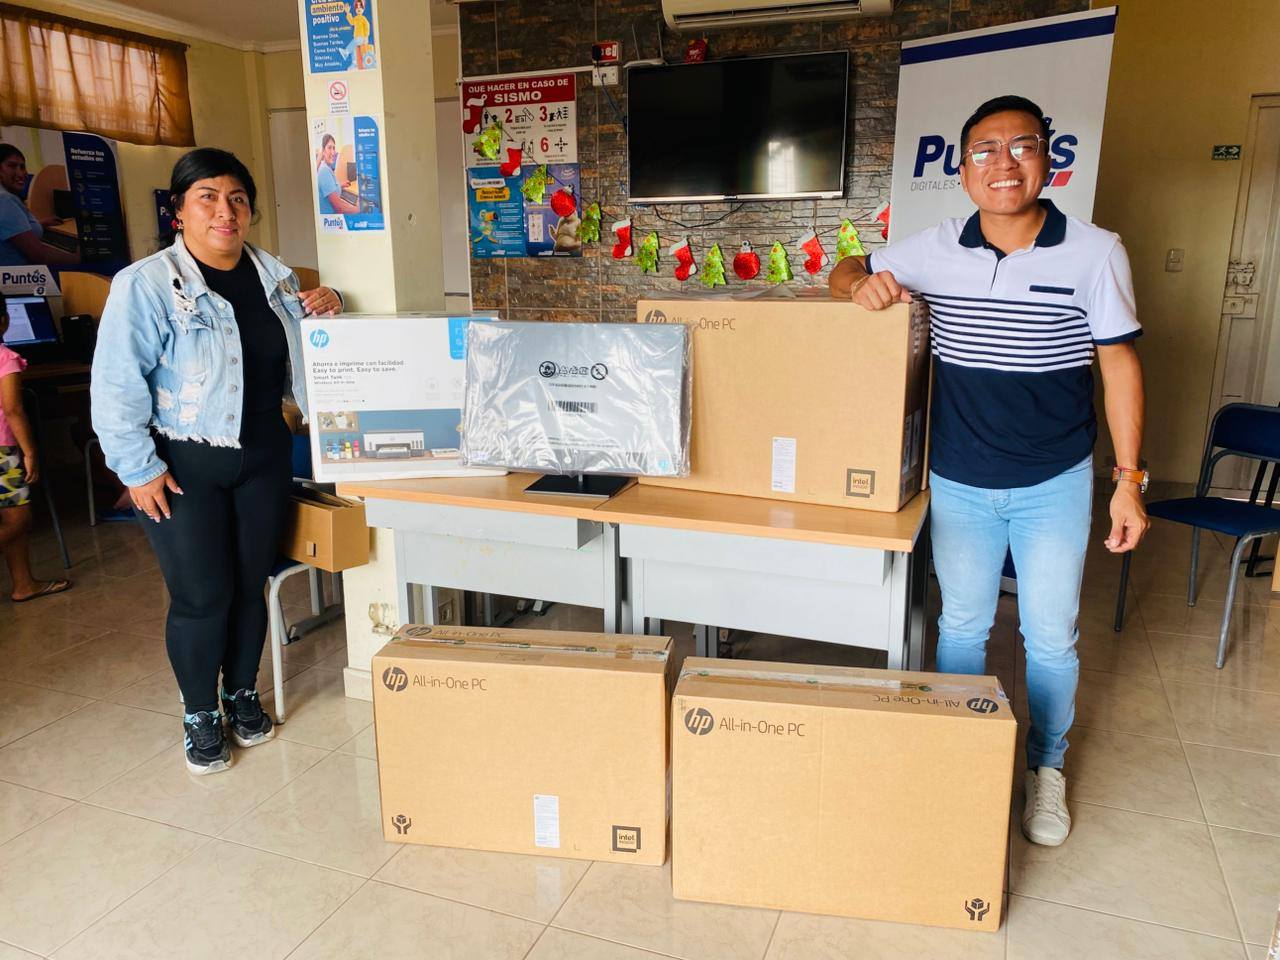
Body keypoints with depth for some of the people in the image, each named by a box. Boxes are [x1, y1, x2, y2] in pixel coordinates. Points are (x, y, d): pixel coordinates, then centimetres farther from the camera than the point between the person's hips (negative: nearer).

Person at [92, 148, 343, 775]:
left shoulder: (274, 275, 6)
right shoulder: (146, 284, -12)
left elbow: (298, 357, 20)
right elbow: (117, 386, -13)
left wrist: (322, 311, -1)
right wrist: (139, 468, -15)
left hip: (264, 458, 5)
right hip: (183, 467, -5)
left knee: (250, 584, 13)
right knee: (201, 596, 2)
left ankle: (243, 694, 34)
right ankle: (200, 713, 24)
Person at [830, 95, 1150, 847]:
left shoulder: (1095, 253, -9)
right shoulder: (936, 251, -5)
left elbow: (1120, 364, -4)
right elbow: (847, 273, 7)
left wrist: (1129, 479, -5)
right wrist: (864, 284, -19)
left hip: (1055, 482, -1)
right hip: (959, 481, 2)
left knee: (1052, 637, 11)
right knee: (961, 626, 15)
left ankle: (1048, 767, 35)